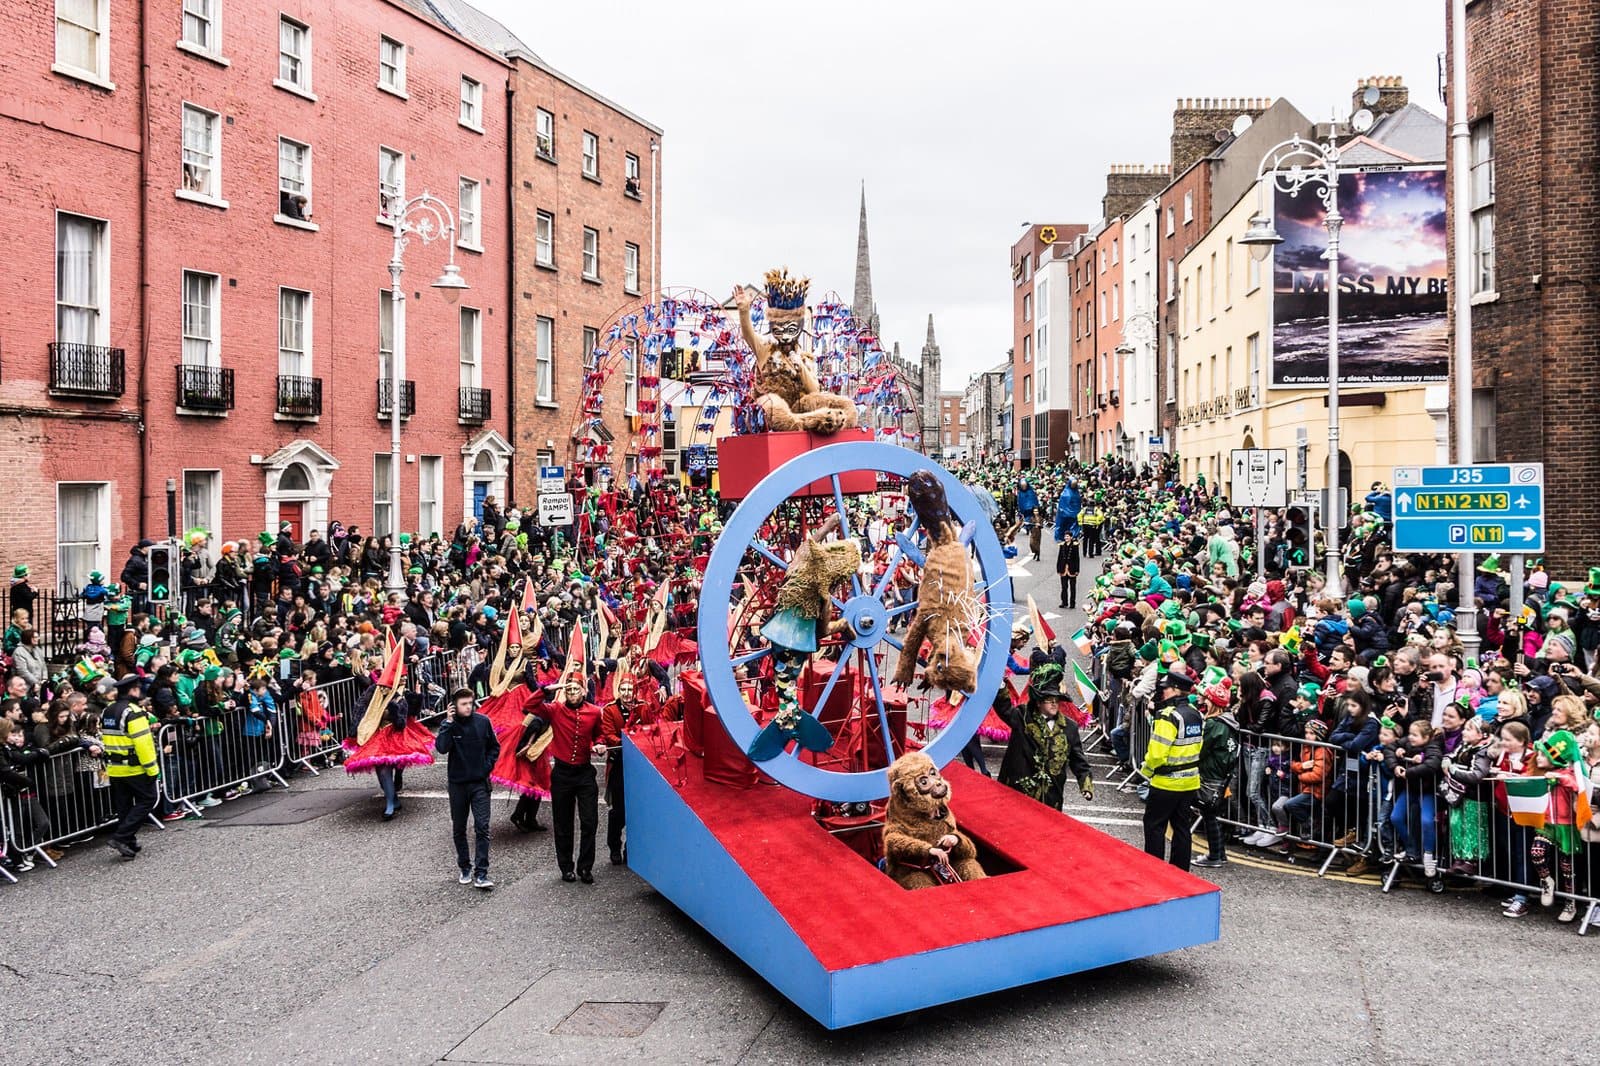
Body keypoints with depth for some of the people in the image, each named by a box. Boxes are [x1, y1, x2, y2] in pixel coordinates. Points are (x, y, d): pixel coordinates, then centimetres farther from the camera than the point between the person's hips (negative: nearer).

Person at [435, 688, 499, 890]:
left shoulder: (482, 722, -3)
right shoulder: (449, 725, -4)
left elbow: (494, 747, 9)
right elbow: (441, 748, -22)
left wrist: (487, 767, -3)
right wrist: (448, 722, -22)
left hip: (479, 783, -1)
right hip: (457, 783, 1)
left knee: (482, 827, -8)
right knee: (459, 828, 11)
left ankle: (481, 874, -9)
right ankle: (465, 868, 26)